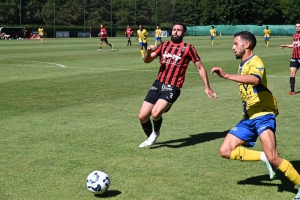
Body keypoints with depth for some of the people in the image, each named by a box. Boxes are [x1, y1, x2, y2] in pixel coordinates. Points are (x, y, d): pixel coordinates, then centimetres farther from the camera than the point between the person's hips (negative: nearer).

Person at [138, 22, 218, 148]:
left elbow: (200, 68, 5)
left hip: (173, 88, -5)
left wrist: (207, 87, 2)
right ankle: (150, 138, 30)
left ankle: (155, 132, 9)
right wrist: (148, 51, -15)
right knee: (142, 116, 0)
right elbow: (147, 60, 7)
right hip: (158, 84, 5)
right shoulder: (163, 46, 13)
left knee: (155, 113, -26)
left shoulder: (188, 48, 1)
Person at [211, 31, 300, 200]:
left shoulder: (255, 62, -14)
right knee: (225, 151, 1)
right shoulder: (243, 64, 15)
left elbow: (255, 80, -38)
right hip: (248, 118, 9)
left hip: (262, 115, -9)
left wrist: (226, 76, -44)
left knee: (273, 158, -21)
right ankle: (263, 157, 9)